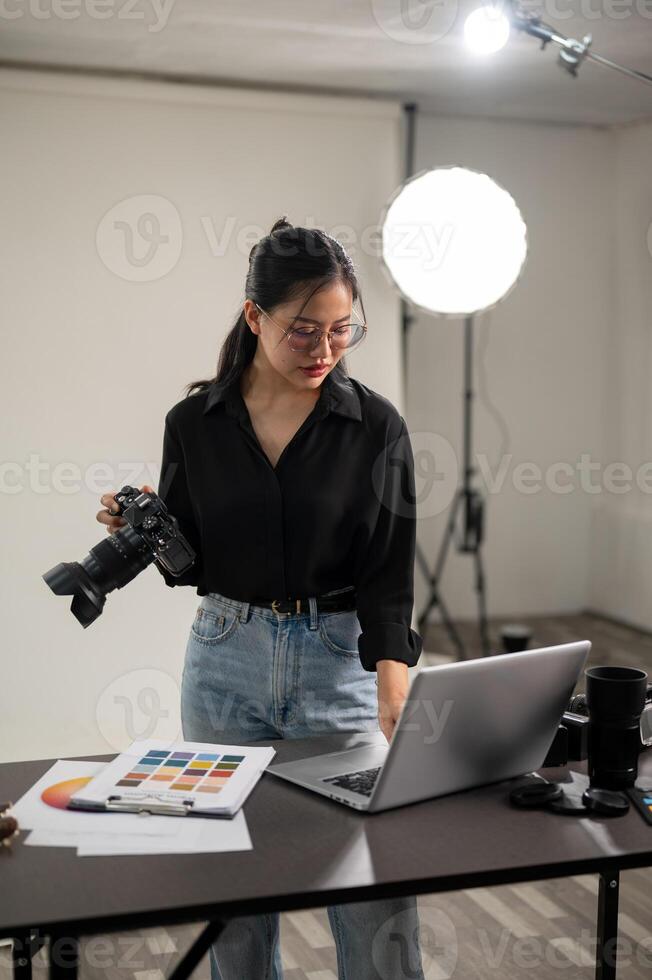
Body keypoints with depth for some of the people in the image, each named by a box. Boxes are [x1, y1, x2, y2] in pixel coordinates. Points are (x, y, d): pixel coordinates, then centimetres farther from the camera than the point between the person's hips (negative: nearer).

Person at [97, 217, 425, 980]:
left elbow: (386, 579, -10)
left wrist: (395, 702, -22)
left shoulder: (374, 426, -7)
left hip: (341, 664, -2)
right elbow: (189, 561, 8)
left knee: (377, 891, -4)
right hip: (225, 665, 2)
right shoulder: (195, 422, -1)